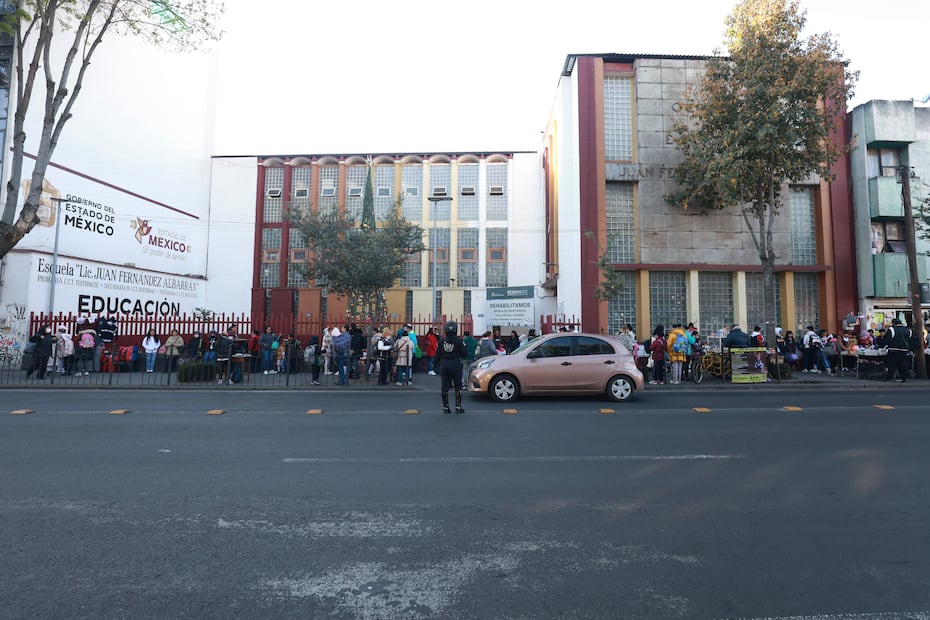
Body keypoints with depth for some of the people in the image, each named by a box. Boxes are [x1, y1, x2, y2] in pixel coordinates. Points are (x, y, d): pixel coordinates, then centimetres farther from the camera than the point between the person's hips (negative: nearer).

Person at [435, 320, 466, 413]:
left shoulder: (441, 340, -1)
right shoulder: (459, 340, -9)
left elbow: (437, 355, 2)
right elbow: (463, 354, -6)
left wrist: (437, 363, 19)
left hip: (443, 364, 3)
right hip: (455, 364, -2)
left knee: (444, 387, 8)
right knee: (458, 386, 9)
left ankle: (445, 407, 12)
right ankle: (458, 407, 7)